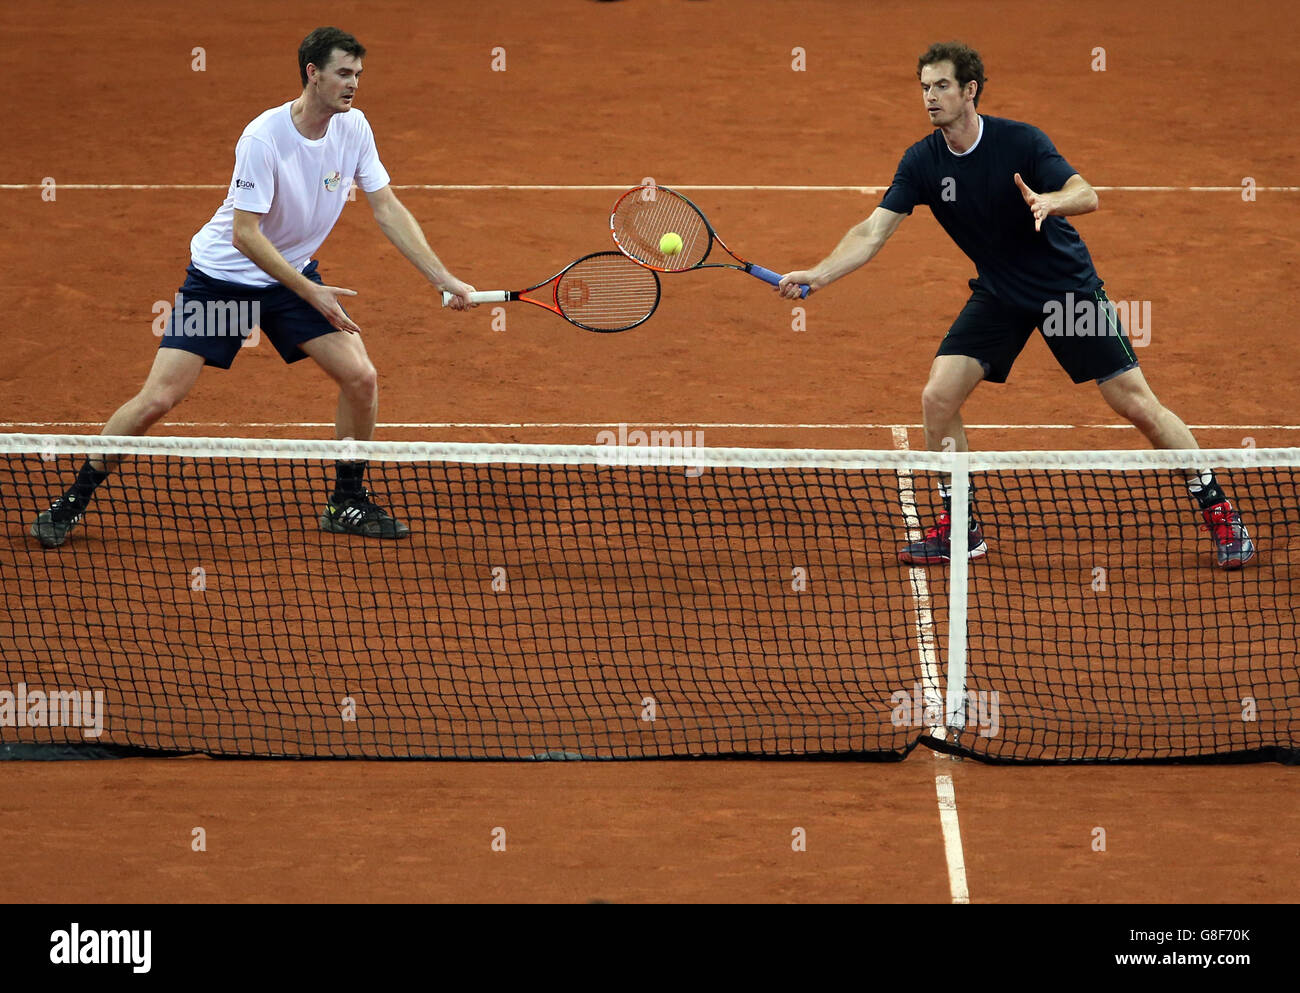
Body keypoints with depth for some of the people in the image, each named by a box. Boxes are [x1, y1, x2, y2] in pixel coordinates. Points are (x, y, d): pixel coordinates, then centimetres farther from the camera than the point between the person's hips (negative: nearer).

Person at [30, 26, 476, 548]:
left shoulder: (353, 127, -9)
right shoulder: (263, 138, -28)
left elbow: (387, 209, -2)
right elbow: (245, 234, -26)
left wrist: (445, 279, -8)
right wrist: (311, 292, -27)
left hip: (292, 275, 5)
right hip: (221, 276, -5)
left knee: (361, 377, -9)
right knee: (158, 397, -11)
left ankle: (347, 503, 11)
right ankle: (73, 501, 5)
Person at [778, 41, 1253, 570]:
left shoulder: (1020, 141, -19)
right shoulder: (922, 161, -9)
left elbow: (1087, 194, -27)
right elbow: (872, 233, -10)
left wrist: (1049, 201, -49)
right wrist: (816, 275, -24)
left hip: (1068, 286, -4)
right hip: (999, 295, 4)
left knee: (1136, 403, -7)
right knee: (938, 397, -12)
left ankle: (1218, 510, 8)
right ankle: (959, 527, 5)